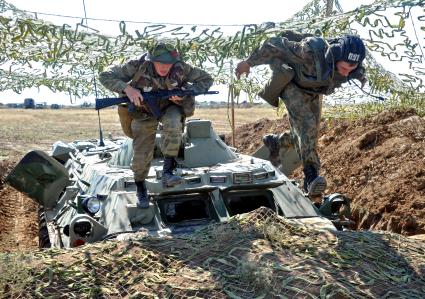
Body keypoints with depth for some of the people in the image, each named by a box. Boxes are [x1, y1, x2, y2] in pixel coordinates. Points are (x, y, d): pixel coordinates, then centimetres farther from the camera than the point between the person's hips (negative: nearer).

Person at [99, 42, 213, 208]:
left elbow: (206, 79, -12)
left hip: (170, 107, 0)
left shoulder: (181, 68, -26)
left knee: (173, 123, -36)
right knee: (141, 155, -5)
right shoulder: (137, 66, -29)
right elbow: (105, 76, -23)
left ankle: (167, 172, -26)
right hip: (144, 111, 0)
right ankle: (140, 188, 23)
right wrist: (126, 88, -39)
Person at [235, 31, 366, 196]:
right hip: (294, 84, -6)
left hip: (314, 91, 6)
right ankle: (311, 177, -28)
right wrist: (248, 62, -20)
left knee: (309, 134, 11)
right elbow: (274, 45, -30)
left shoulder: (352, 64, -25)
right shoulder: (311, 51, -41)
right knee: (306, 126, -25)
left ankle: (274, 142, 36)